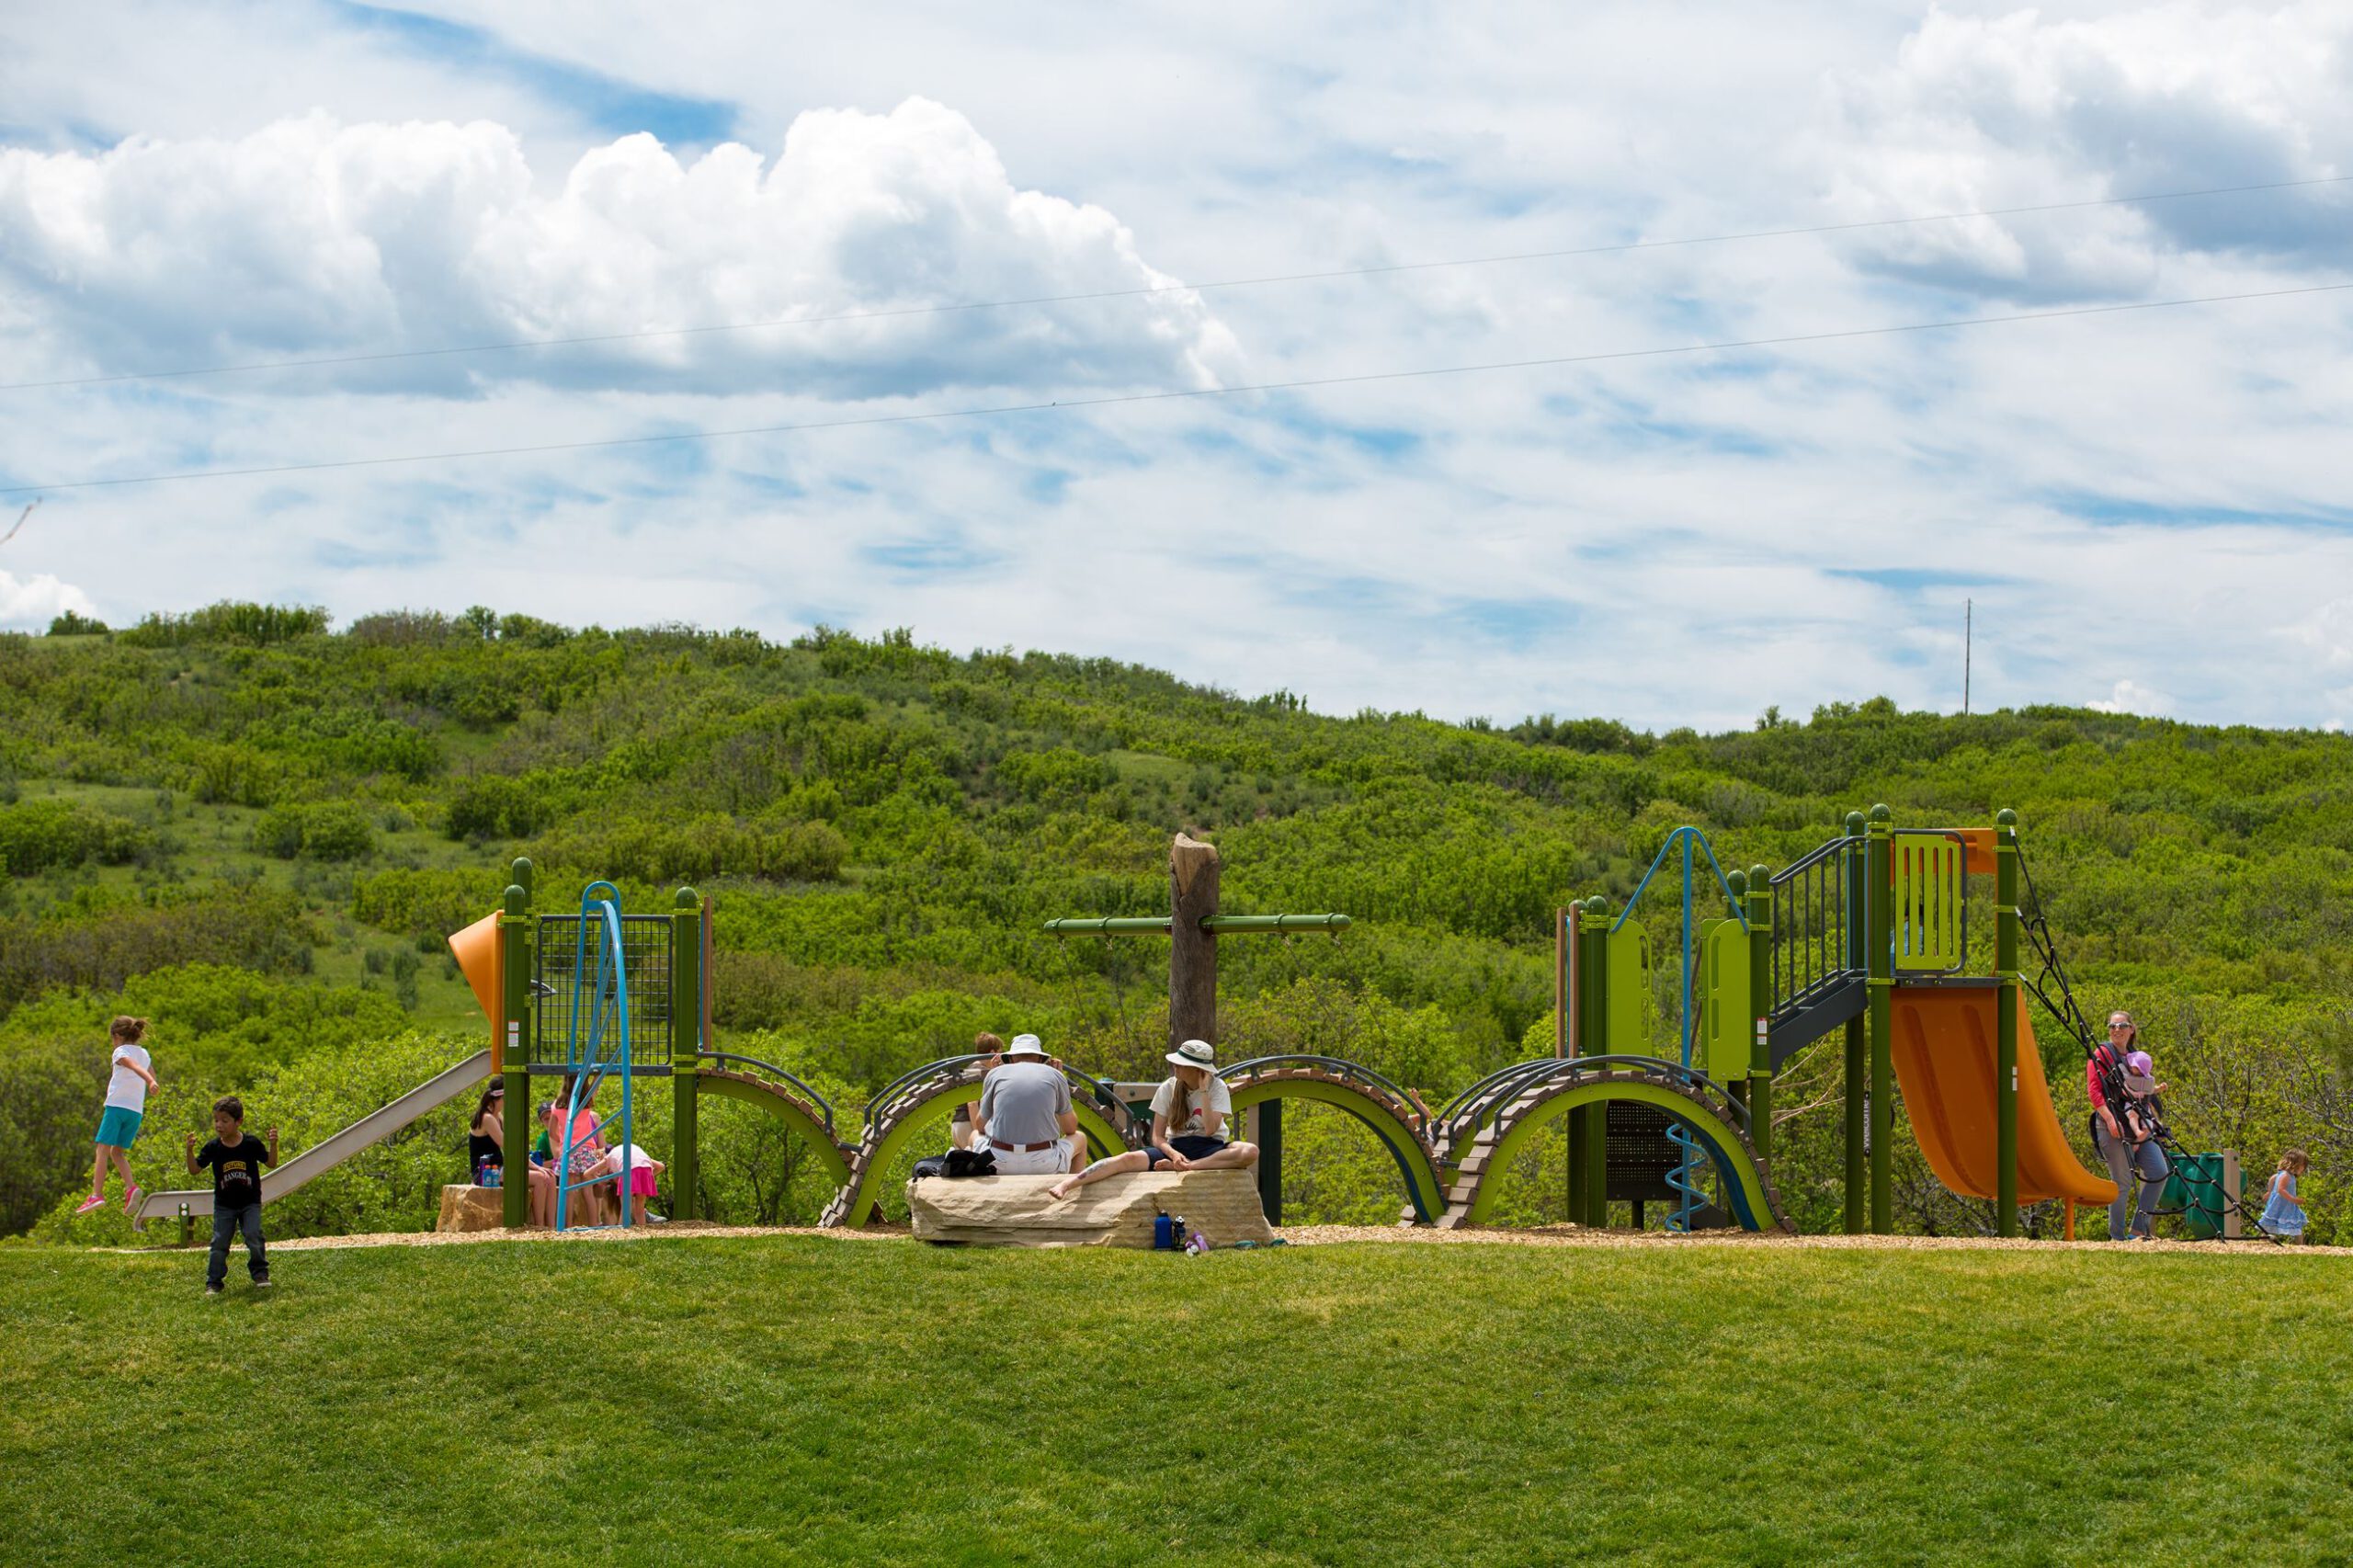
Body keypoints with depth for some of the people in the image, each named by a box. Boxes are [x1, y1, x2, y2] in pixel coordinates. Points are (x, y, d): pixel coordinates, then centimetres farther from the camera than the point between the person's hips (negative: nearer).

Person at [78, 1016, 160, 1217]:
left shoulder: (121, 1052, -2)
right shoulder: (144, 1054, 17)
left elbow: (134, 1066, -22)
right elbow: (151, 1075, 30)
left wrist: (150, 1082, -38)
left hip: (117, 1105, -6)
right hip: (136, 1110, 6)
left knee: (103, 1150, -6)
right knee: (117, 1152, 14)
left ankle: (97, 1194, -17)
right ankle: (131, 1188, -9)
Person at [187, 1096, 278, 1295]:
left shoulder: (251, 1143, -9)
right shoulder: (213, 1148, -6)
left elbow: (271, 1163, 0)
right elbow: (194, 1170, -5)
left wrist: (273, 1144, -16)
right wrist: (190, 1150, -20)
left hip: (250, 1203, -1)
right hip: (224, 1205, 1)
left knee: (254, 1237, -13)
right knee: (219, 1243, -2)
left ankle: (260, 1274, 4)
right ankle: (213, 1282, 4)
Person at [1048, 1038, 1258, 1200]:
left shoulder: (1217, 1088, -4)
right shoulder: (1168, 1088, 0)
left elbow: (1210, 1129, -17)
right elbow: (1157, 1137, -2)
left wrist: (1203, 1091, -16)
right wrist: (1173, 1154, -23)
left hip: (1209, 1149, -1)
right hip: (1176, 1146, 1)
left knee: (1251, 1152, -33)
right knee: (1130, 1159, -27)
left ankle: (1182, 1167, -38)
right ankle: (1065, 1186, -42)